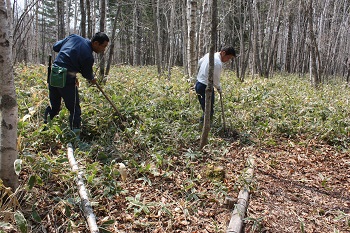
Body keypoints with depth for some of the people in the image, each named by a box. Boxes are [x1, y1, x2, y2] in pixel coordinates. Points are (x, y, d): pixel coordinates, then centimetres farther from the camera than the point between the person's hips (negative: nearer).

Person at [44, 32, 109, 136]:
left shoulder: (74, 37, 6)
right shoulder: (88, 56, -13)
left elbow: (55, 46, 15)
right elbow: (87, 74, 3)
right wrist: (92, 79, 24)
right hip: (67, 79, -8)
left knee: (53, 107, 21)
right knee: (75, 110, 3)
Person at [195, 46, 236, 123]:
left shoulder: (209, 54, 6)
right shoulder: (218, 63, -22)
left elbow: (199, 63, 24)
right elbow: (216, 80, -14)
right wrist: (219, 88, 5)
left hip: (198, 83, 10)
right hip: (205, 87, -10)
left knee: (205, 109, 17)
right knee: (209, 111, -3)